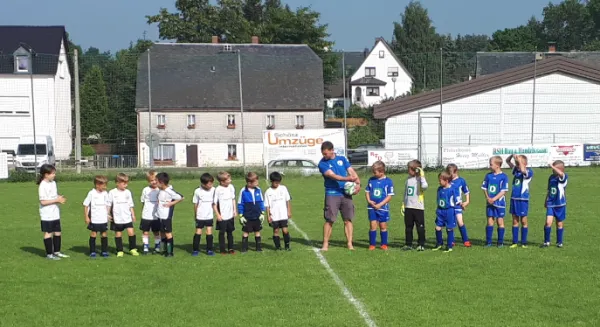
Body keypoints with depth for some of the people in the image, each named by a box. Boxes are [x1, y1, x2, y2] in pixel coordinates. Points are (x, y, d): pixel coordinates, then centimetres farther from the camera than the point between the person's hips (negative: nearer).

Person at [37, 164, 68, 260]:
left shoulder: (53, 183, 9)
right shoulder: (42, 186, -16)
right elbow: (43, 201, -20)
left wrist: (60, 198, -2)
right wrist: (57, 200, -19)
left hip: (55, 214, 8)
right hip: (47, 215, -8)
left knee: (58, 232, 12)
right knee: (48, 233, 1)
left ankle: (57, 252, 24)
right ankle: (49, 254, 9)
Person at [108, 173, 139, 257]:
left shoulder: (128, 192, 6)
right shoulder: (112, 192, -4)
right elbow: (108, 205, 1)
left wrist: (133, 214, 11)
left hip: (127, 218, 2)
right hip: (117, 218, -2)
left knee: (131, 232, -8)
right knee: (118, 234, 5)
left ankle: (133, 249, 6)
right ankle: (119, 251, 16)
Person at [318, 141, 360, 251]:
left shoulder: (342, 159, 9)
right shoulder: (322, 164, -4)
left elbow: (351, 171, 4)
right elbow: (333, 175, -17)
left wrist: (358, 183, -13)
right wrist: (347, 178, -30)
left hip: (346, 193, 3)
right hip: (332, 194, -3)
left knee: (348, 220, 3)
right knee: (329, 220, -5)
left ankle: (349, 244, 9)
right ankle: (325, 244, 4)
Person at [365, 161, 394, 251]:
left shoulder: (388, 181, -6)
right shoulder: (371, 180, 4)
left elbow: (389, 196, -6)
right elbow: (367, 191, 12)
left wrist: (380, 204, -14)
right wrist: (369, 201, -6)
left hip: (383, 208, -2)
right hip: (372, 207, 2)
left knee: (383, 226, 7)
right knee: (373, 225, -1)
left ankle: (384, 244, 17)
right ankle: (372, 244, 6)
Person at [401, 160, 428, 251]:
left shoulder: (420, 179, -9)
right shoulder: (408, 179, 10)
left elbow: (425, 186, -33)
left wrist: (422, 176, -24)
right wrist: (403, 204, 16)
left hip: (418, 207, -6)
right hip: (408, 207, 6)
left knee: (420, 227, 1)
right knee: (408, 227, 10)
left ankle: (421, 244, 9)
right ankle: (408, 244, 17)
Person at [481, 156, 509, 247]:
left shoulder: (503, 177, -9)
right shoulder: (488, 175, 4)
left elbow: (503, 191, -11)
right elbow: (484, 188, 9)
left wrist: (494, 199, -17)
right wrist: (487, 198, -7)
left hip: (500, 203, -3)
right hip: (490, 203, 4)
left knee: (500, 222, 4)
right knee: (490, 221, 5)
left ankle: (500, 242, 12)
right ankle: (488, 242, 11)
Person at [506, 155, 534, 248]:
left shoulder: (529, 171, -9)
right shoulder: (516, 170, 8)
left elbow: (523, 171, -31)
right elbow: (507, 161, 14)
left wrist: (519, 160, -21)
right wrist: (512, 155, -5)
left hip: (523, 199, -5)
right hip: (514, 198, 6)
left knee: (523, 221, 3)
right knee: (515, 221, 8)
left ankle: (524, 242, 10)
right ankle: (515, 242, 13)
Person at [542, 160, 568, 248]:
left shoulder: (564, 177, -10)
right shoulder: (551, 177, 6)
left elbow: (561, 174, -38)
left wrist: (552, 166, -34)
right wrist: (546, 201, 20)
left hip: (560, 204, -3)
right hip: (550, 204, 3)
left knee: (559, 224, 8)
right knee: (548, 222, -10)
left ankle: (559, 242, 22)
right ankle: (546, 242, 2)